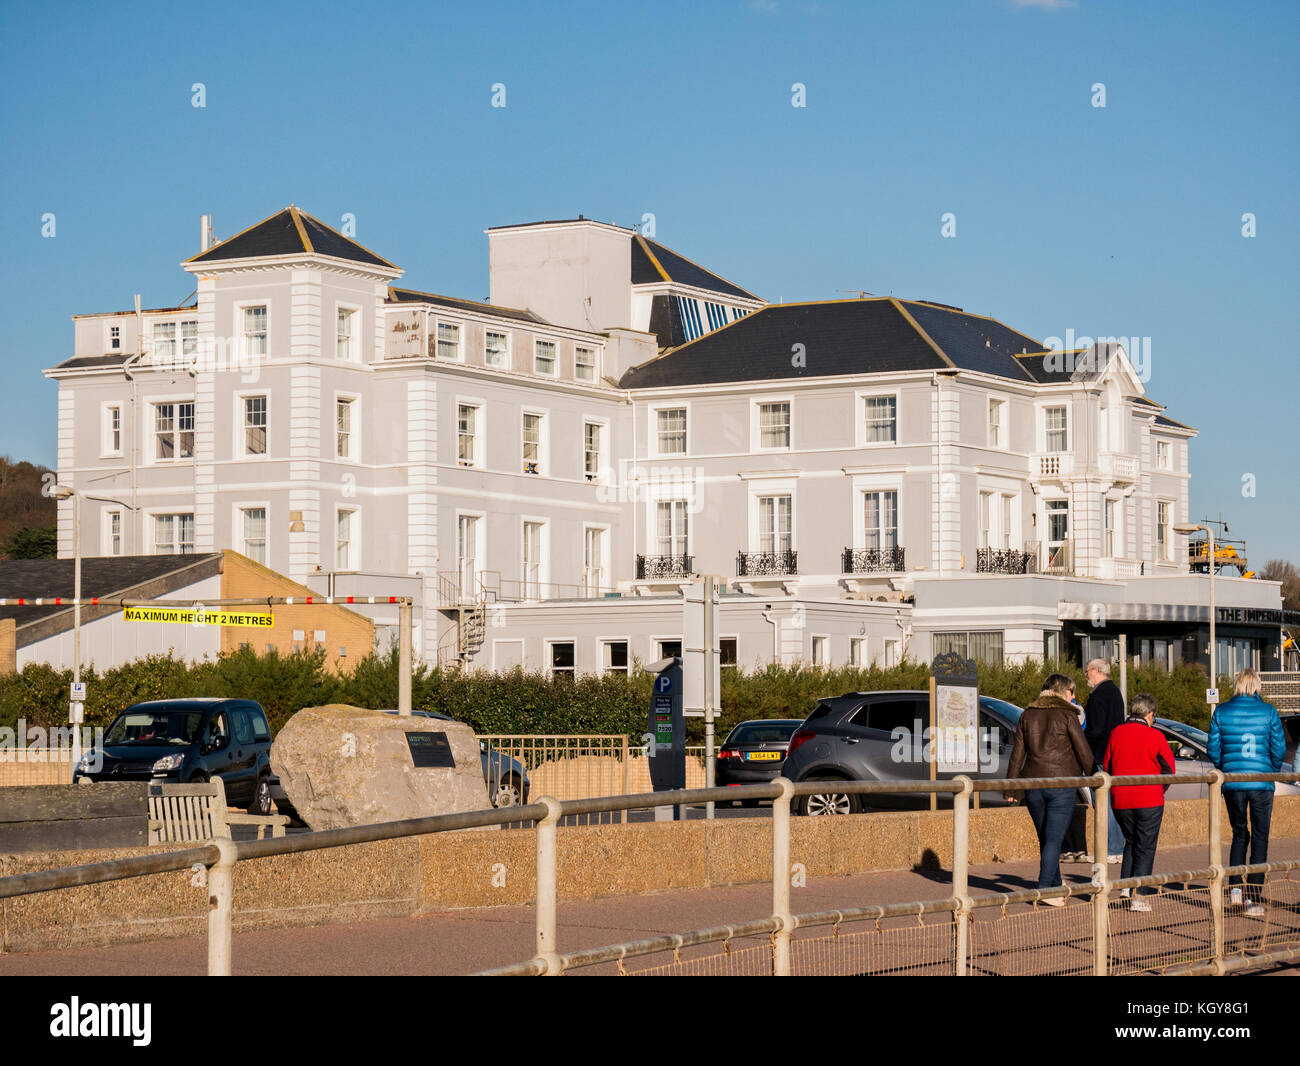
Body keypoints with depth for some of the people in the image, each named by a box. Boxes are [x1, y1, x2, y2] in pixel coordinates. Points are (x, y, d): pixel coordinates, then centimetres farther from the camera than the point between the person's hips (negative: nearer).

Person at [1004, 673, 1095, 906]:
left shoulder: (1027, 715, 8)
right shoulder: (1067, 715, -5)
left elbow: (1017, 754, 7)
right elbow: (1084, 752, -6)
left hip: (1033, 785, 5)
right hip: (1061, 783, -5)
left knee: (1045, 838, 15)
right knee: (1054, 839, -5)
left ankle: (1056, 886, 23)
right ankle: (1045, 888, -13)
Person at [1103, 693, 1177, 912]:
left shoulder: (1116, 733, 3)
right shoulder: (1155, 736, -8)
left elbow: (1106, 766, 9)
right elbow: (1168, 768, -4)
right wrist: (1161, 789, 14)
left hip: (1120, 801, 4)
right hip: (1149, 800, -4)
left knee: (1131, 842, 21)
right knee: (1145, 847, 4)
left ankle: (1125, 885, 9)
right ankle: (1137, 896, -1)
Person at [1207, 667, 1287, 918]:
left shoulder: (1221, 712, 0)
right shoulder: (1269, 712, -3)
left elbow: (1213, 751, 3)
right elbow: (1279, 749, -2)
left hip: (1232, 784, 2)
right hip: (1262, 784, -2)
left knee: (1239, 835, 20)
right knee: (1260, 840, 6)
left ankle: (1234, 888, 9)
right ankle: (1254, 899, 3)